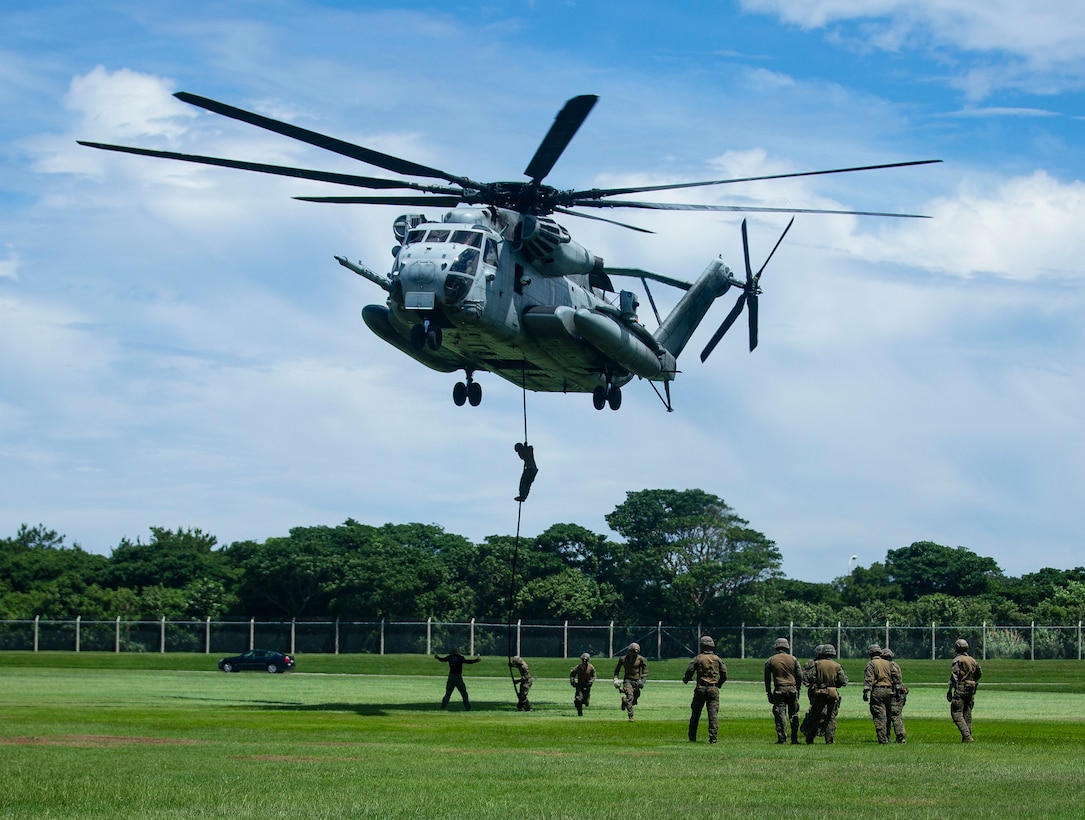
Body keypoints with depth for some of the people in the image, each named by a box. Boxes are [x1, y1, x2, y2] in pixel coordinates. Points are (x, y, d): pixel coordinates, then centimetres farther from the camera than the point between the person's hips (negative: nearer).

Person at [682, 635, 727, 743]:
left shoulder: (698, 659, -3)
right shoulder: (717, 659, 4)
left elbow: (689, 672, -5)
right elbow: (724, 674, 5)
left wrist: (685, 680, 16)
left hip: (700, 689, -1)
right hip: (713, 689, 1)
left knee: (695, 714, 9)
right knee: (713, 713, -1)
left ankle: (692, 738, 14)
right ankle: (713, 737, -9)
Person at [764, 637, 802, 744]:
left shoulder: (770, 661, 4)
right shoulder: (793, 659, 5)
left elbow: (767, 679, 5)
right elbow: (800, 677, 6)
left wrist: (769, 694, 11)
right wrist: (797, 690, 16)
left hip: (779, 690, -1)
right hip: (792, 689, 1)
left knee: (780, 715, 0)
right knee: (793, 714, 8)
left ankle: (782, 738, -6)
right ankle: (794, 738, 7)